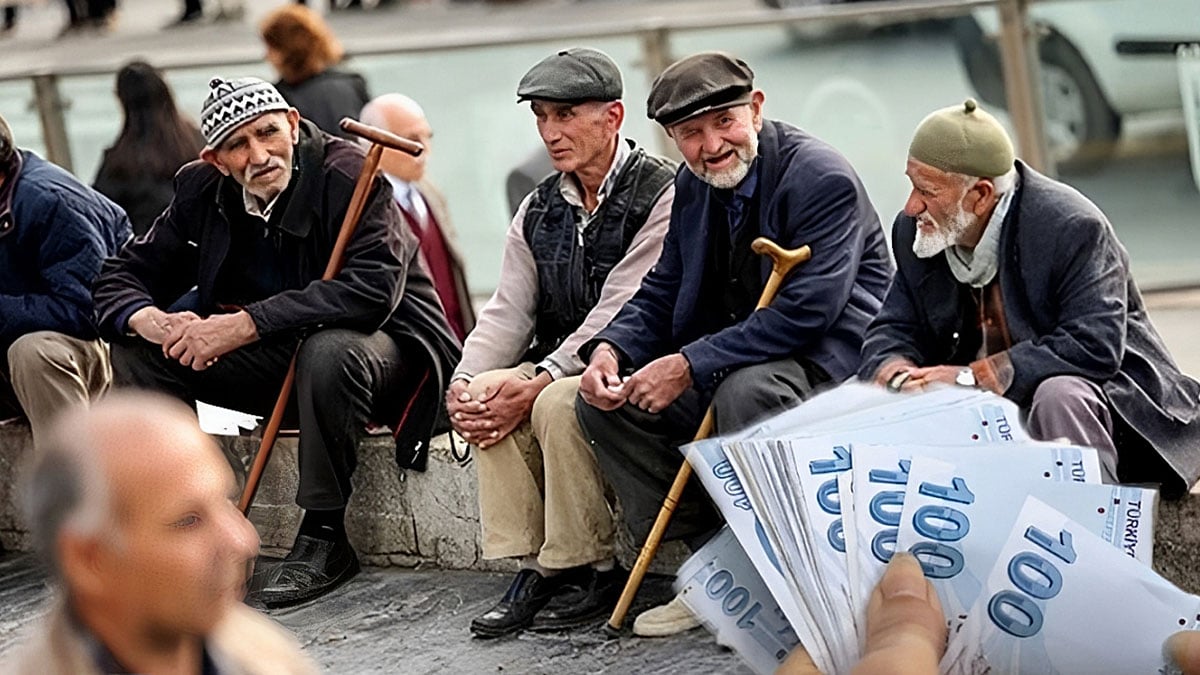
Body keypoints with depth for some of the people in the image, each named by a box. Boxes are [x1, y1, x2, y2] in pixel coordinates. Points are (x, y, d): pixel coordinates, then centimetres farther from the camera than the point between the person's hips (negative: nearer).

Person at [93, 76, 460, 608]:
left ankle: (323, 537, -24)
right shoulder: (203, 190, -3)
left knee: (330, 352, -40)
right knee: (137, 349, -8)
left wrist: (245, 324, -37)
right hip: (277, 358, 6)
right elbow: (123, 276, 0)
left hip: (382, 344, -6)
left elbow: (372, 289, -35)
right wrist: (153, 323, -25)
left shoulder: (347, 175, -22)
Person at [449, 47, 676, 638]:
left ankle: (591, 570, -18)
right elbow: (508, 312, 6)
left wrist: (537, 382, -27)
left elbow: (619, 314, -20)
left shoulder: (660, 195, -12)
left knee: (557, 404, -32)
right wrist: (465, 381, -14)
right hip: (559, 367, 7)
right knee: (488, 399, -20)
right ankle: (533, 568, -15)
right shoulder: (539, 211, 12)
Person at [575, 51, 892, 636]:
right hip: (734, 362, 9)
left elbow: (807, 312, -26)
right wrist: (609, 350, -10)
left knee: (744, 390, -38)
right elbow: (661, 293, 13)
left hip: (829, 360, -8)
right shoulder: (693, 186, 7)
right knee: (605, 399, -5)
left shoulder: (823, 180, -18)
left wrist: (689, 366, -27)